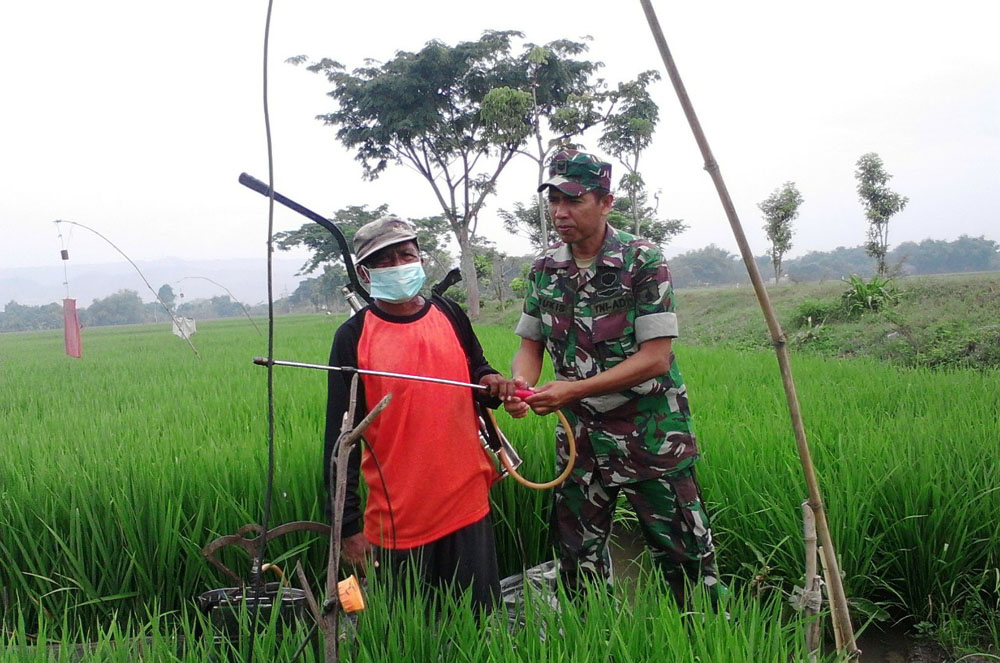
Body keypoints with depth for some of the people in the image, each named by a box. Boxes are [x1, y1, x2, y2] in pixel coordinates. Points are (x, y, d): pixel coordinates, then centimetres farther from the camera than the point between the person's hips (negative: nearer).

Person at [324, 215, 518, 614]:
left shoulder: (450, 315, 4)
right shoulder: (353, 337, -6)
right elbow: (341, 436, -6)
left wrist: (490, 381, -4)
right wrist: (349, 525, -7)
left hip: (467, 504, 3)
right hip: (397, 520, -3)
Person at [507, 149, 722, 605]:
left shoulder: (643, 260, -13)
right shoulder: (544, 268, 3)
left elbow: (656, 357, -18)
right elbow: (531, 343, 9)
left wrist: (574, 389, -24)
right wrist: (520, 382, -14)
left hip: (651, 431, -5)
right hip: (579, 433, 5)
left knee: (682, 551, 3)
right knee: (577, 553, 16)